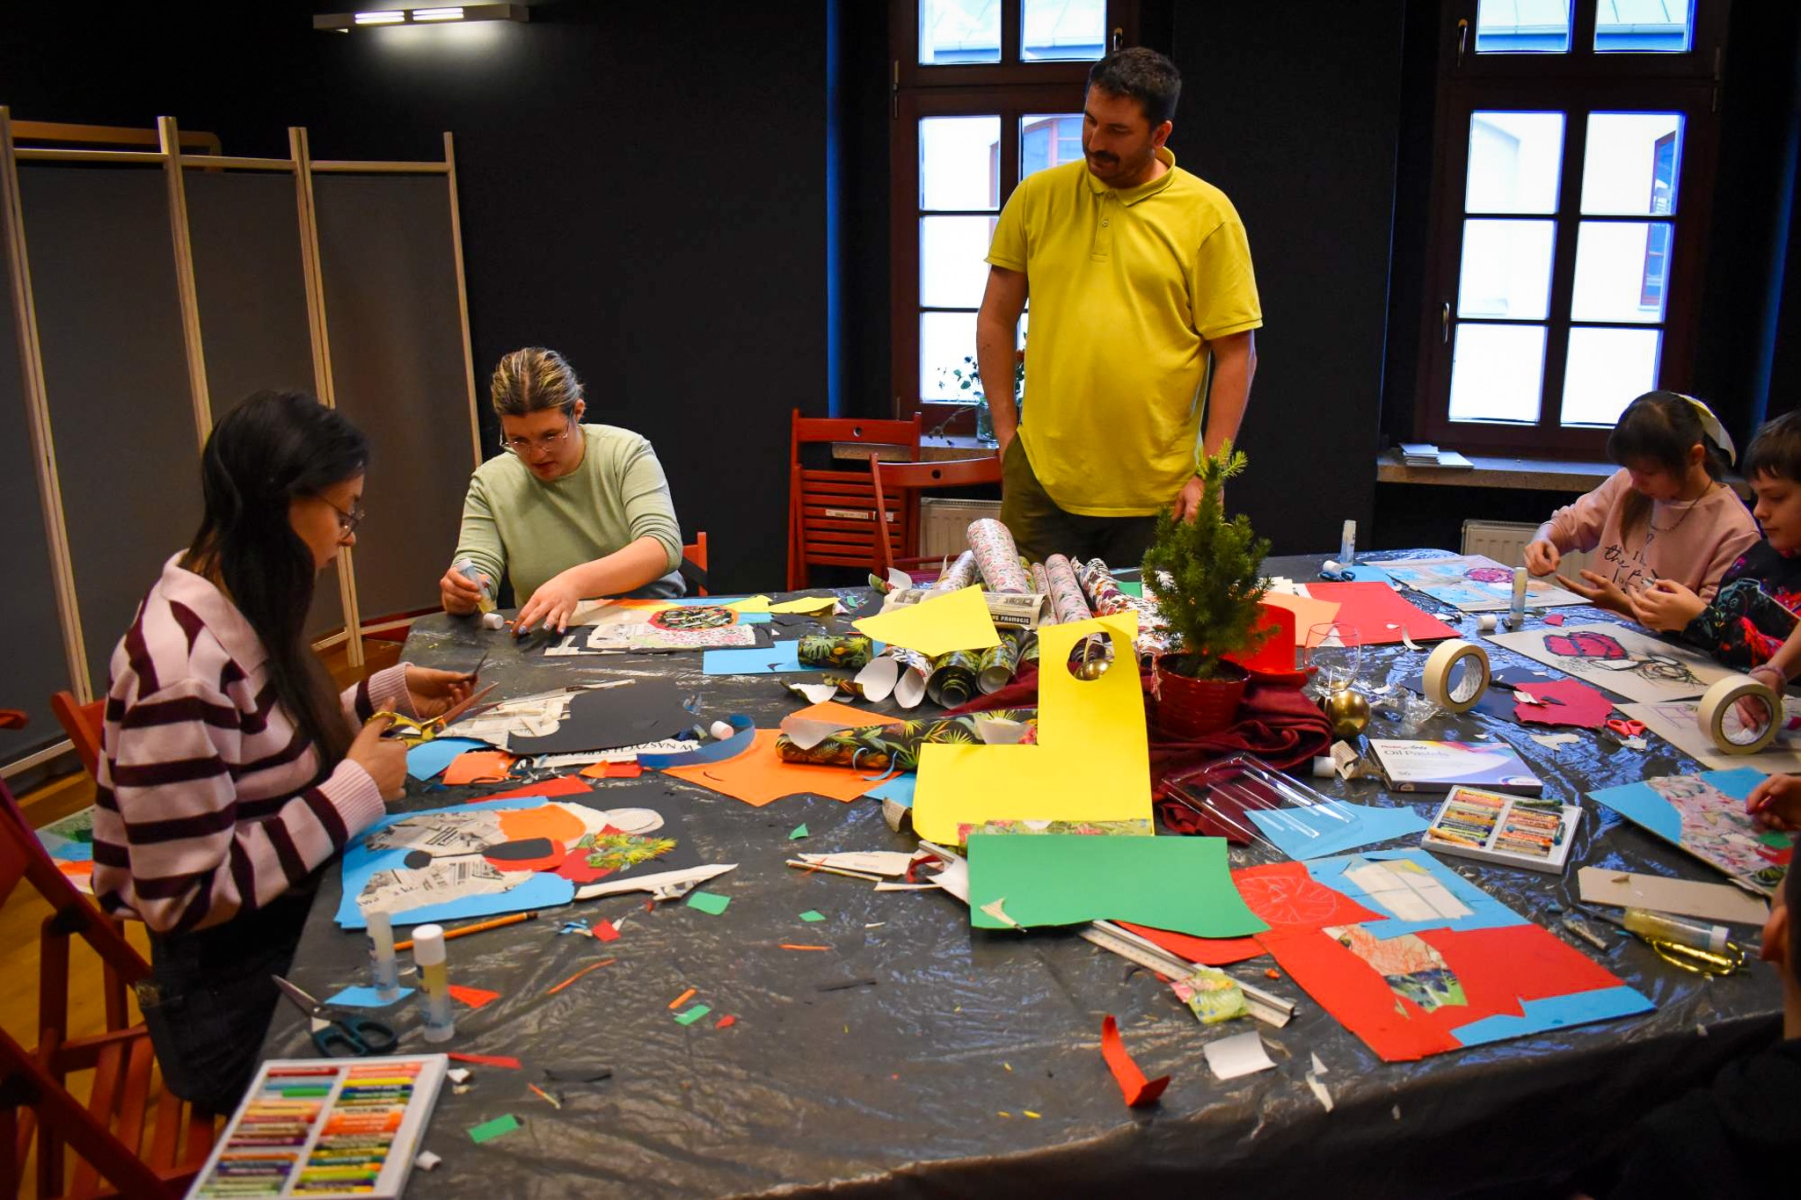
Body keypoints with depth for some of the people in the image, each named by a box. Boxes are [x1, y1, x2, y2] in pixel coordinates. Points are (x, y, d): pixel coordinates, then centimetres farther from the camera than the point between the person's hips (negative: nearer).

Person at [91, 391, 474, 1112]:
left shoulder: (237, 615, 1)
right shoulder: (182, 667, -27)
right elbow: (184, 900, -25)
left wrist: (390, 693, 5)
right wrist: (356, 791, -21)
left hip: (294, 927, 8)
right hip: (238, 997, -8)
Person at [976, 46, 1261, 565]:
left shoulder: (1208, 214, -2)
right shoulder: (1037, 196, 5)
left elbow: (1236, 353, -2)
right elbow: (997, 319, 10)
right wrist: (1006, 432, 3)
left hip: (1157, 495, -1)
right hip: (1043, 482, 2)